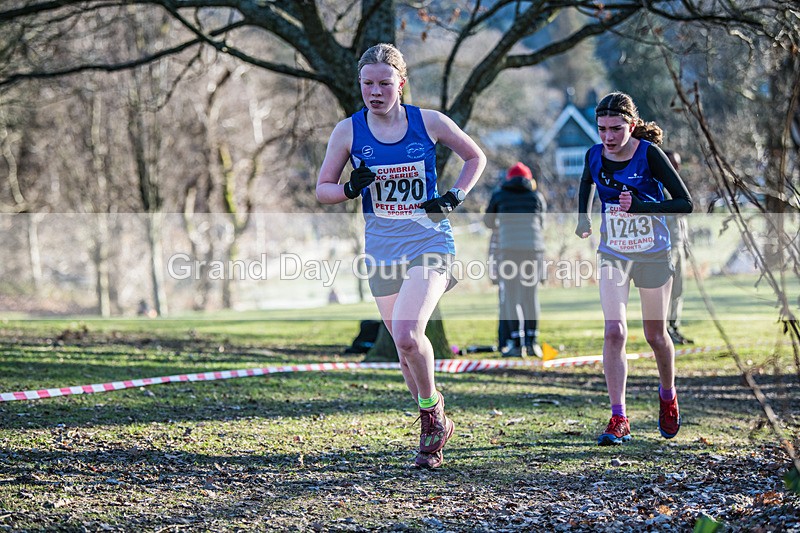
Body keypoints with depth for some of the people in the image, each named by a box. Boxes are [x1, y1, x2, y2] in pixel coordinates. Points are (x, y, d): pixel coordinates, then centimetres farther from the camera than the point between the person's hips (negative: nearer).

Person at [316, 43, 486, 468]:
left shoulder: (429, 123, -2)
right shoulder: (348, 131, 1)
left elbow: (475, 157, 13)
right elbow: (322, 189, 7)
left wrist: (454, 197, -2)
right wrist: (351, 188, -14)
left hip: (430, 241, -3)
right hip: (382, 251, 3)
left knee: (407, 335, -23)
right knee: (404, 345, 9)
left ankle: (431, 407, 2)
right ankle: (434, 426, 30)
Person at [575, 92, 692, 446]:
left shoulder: (649, 154, -17)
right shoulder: (595, 155, -6)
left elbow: (685, 203, -19)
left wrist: (639, 206, -28)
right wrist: (584, 218, 7)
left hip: (653, 253, -2)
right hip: (613, 254, 2)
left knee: (655, 335, 10)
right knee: (614, 332, -13)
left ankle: (668, 396, 39)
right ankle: (618, 420, -13)